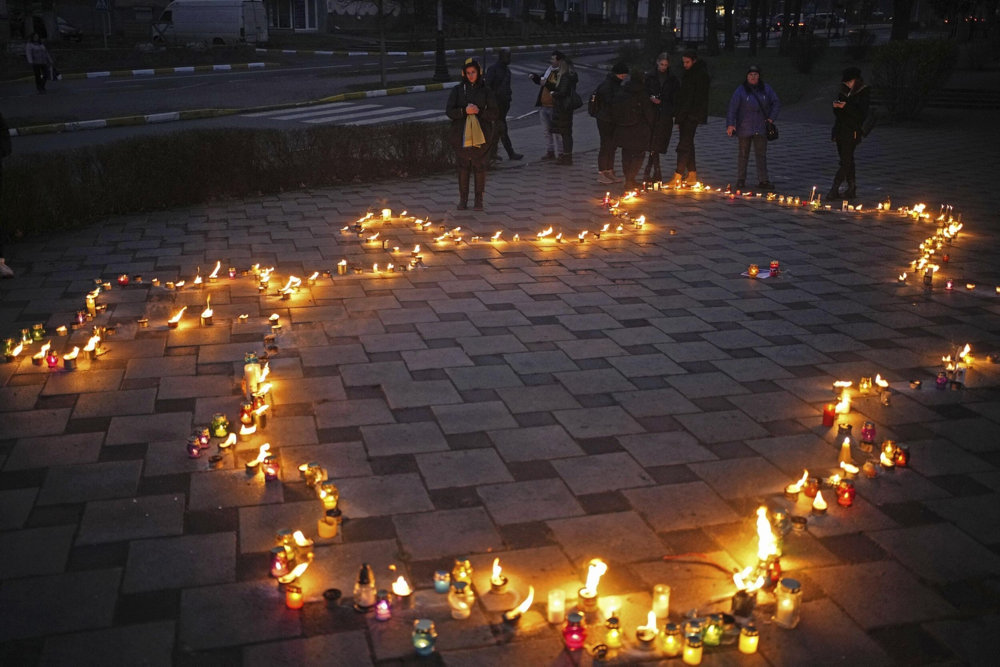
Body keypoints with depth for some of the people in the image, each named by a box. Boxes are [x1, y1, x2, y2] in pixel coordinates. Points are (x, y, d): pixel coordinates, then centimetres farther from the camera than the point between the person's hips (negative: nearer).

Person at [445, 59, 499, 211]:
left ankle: (479, 200, 11)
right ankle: (463, 199, 14)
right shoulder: (457, 90, 7)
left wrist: (479, 112, -14)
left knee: (479, 167, 1)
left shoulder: (486, 91, 5)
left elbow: (495, 113, 1)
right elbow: (449, 111, 0)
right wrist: (464, 111, -16)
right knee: (463, 167, 4)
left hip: (480, 136, -1)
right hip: (461, 135, 1)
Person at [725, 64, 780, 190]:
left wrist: (771, 118, 4)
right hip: (744, 128, -2)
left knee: (761, 154, 1)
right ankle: (741, 181, 15)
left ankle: (763, 181, 3)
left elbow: (776, 103, 13)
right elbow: (732, 107, -9)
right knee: (743, 154, 6)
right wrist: (730, 124, -17)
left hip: (761, 128, 2)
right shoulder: (740, 90, -5)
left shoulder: (766, 89, 5)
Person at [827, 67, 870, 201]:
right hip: (840, 130, 7)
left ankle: (835, 189, -15)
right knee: (847, 161, 9)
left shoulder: (864, 93, -3)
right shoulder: (844, 92, 14)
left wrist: (846, 107, -22)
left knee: (846, 161, -11)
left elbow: (862, 114, -12)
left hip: (852, 132, -7)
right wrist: (836, 107, -7)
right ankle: (852, 189, 15)